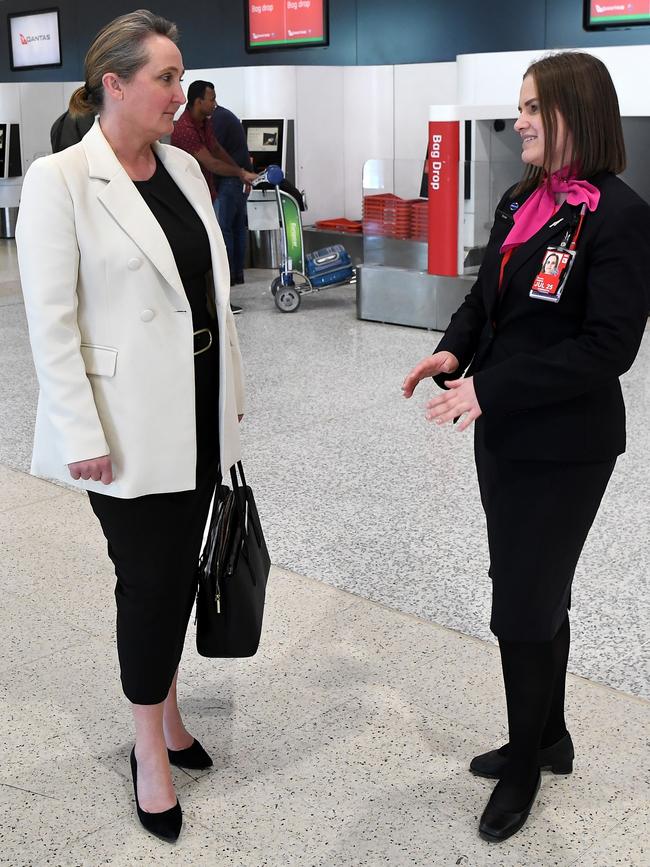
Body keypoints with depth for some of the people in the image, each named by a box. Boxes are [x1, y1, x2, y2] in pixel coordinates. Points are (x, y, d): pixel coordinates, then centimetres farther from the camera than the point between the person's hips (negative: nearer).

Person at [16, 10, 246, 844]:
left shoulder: (184, 168, 7)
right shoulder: (60, 180, -12)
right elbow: (51, 320, -14)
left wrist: (230, 390, 13)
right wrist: (83, 437, -16)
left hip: (198, 413, 6)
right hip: (131, 424, -6)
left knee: (180, 571, 15)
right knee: (149, 580, 4)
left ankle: (165, 711, 34)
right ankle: (150, 748, 22)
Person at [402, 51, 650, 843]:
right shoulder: (519, 202, 7)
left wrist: (491, 390, -24)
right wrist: (453, 350, -6)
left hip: (563, 446, -7)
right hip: (503, 434, 8)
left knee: (522, 608, 2)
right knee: (538, 596, 19)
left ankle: (525, 762, 25)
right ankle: (546, 739, 38)